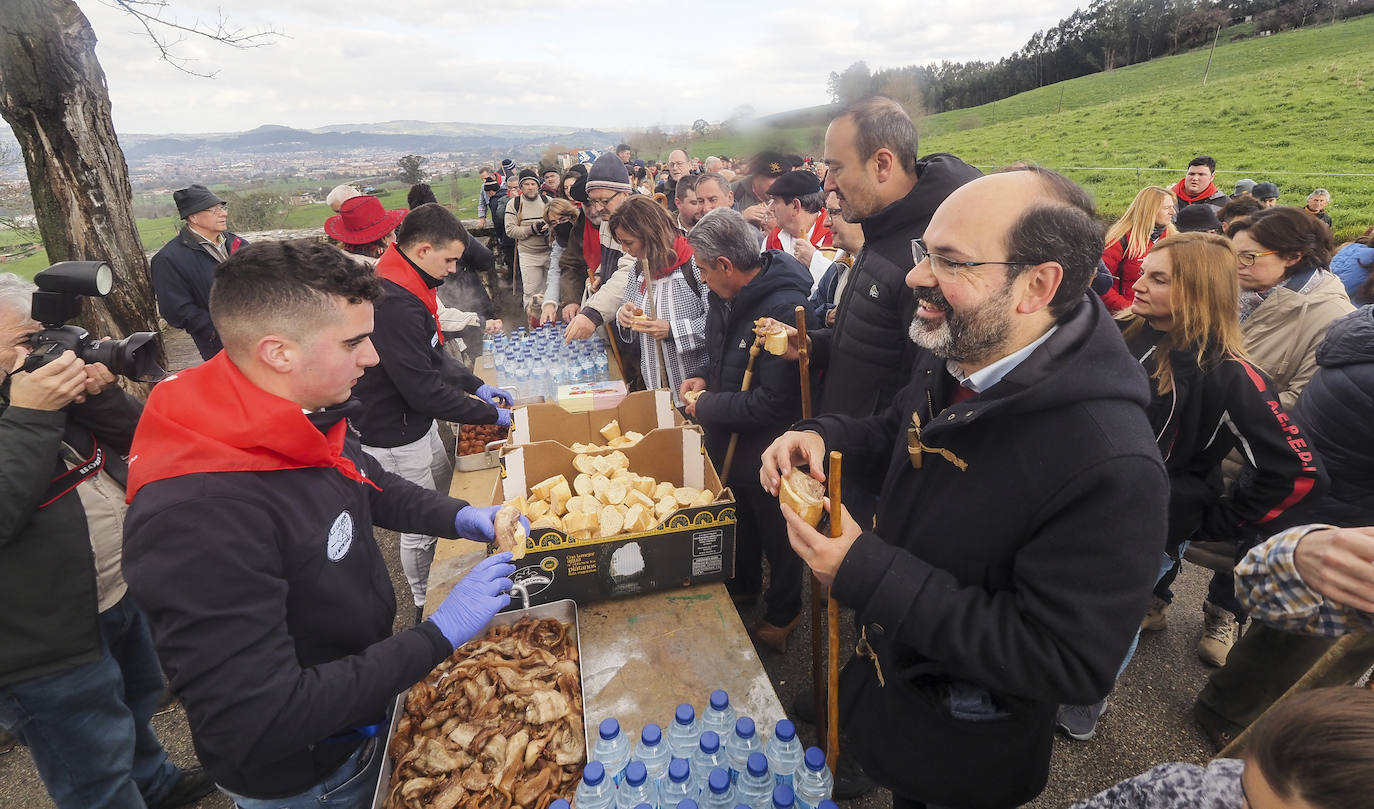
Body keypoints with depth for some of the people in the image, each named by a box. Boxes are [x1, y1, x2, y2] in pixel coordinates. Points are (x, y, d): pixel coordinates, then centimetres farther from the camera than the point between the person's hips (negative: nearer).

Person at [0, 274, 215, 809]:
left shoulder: (44, 378, 1)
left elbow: (130, 435, 5)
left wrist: (99, 393, -13)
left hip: (124, 590, 9)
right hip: (50, 641, -8)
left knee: (137, 703, 33)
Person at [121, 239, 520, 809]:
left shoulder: (312, 418, -11)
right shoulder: (197, 518, -37)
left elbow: (374, 488, 9)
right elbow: (256, 724, -34)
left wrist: (461, 517, -7)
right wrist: (439, 635, -31)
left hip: (370, 694, 6)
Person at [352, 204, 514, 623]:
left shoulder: (408, 288, 3)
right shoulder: (394, 303, -31)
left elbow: (433, 355, 15)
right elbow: (424, 389, -29)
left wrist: (475, 385, 7)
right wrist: (490, 414, -19)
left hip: (415, 422, 10)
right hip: (396, 436, -10)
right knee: (421, 526, 7)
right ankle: (425, 604, 30)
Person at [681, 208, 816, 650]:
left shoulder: (785, 310, -31)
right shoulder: (730, 297, -2)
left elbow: (773, 403, -32)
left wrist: (707, 407, -20)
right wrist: (706, 378, -3)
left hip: (768, 452, -8)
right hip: (731, 444, 8)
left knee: (777, 534, 15)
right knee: (740, 519, 28)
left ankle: (782, 613, 41)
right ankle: (742, 585, 54)